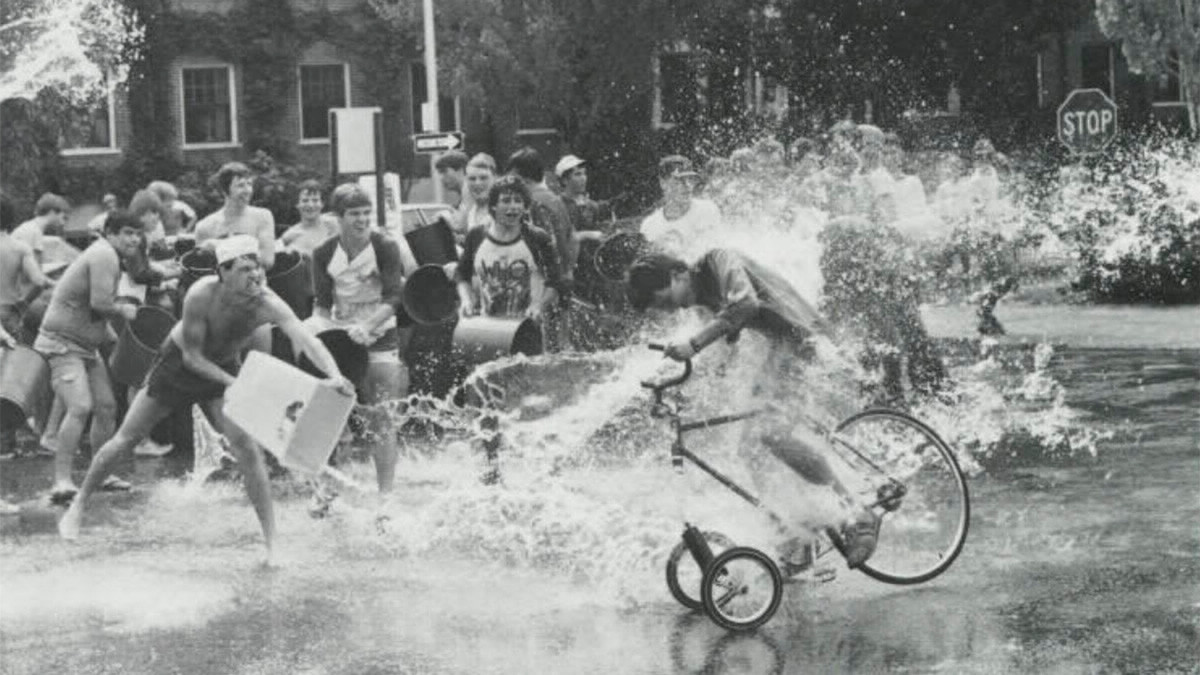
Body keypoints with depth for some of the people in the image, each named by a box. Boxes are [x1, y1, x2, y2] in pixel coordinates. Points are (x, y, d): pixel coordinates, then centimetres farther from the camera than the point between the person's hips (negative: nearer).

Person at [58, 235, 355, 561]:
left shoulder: (268, 304, -30)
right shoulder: (201, 295, -34)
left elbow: (307, 340, -42)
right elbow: (191, 355, -24)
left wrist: (334, 375, -60)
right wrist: (234, 384, -35)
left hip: (224, 369, 1)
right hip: (178, 363, -1)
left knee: (248, 451, -14)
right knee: (125, 439, 6)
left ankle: (271, 541, -8)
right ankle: (79, 504, 27)